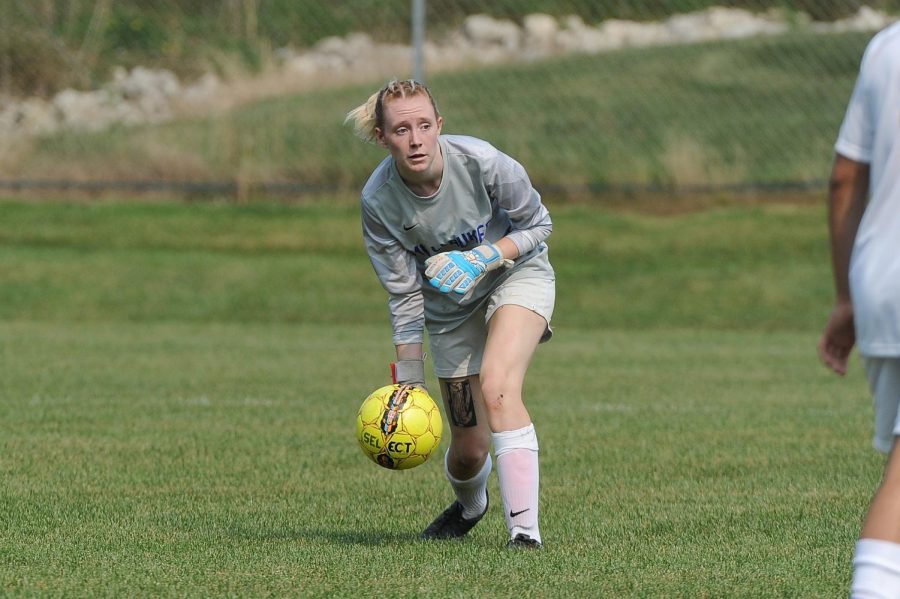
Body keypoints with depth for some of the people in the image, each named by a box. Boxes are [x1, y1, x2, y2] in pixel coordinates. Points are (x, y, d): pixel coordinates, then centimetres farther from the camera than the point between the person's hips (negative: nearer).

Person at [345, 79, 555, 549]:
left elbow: (537, 223, -12)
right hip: (450, 306, 2)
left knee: (497, 387, -31)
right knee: (469, 449, 6)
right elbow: (405, 295, -13)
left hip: (517, 272, -2)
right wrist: (409, 384, -13)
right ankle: (469, 506, 44)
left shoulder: (480, 162, -29)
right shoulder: (378, 201, -23)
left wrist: (483, 259, -28)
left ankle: (524, 529, -33)